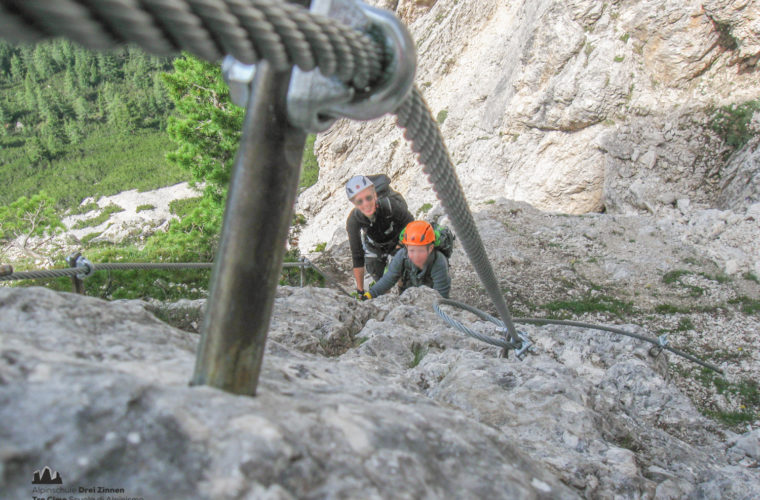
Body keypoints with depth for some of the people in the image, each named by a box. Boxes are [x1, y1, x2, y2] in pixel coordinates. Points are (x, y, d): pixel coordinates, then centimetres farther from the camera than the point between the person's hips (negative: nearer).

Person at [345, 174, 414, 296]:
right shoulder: (353, 221, -36)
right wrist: (360, 291, -21)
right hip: (374, 245, 1)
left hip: (397, 240, -1)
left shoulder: (391, 204, -43)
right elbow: (357, 257, -27)